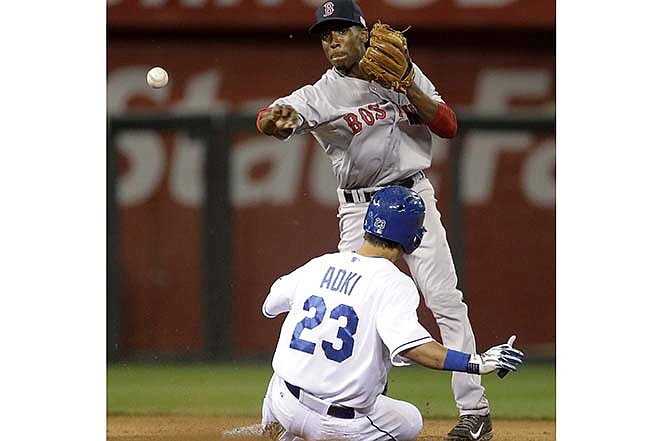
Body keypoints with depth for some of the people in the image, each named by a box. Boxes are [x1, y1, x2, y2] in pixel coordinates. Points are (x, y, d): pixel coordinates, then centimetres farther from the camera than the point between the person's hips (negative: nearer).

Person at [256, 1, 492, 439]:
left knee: (445, 300, -10)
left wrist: (408, 88, -16)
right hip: (359, 210, 1)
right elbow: (272, 118, -24)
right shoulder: (322, 94, -6)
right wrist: (277, 119, -49)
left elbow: (448, 125, -2)